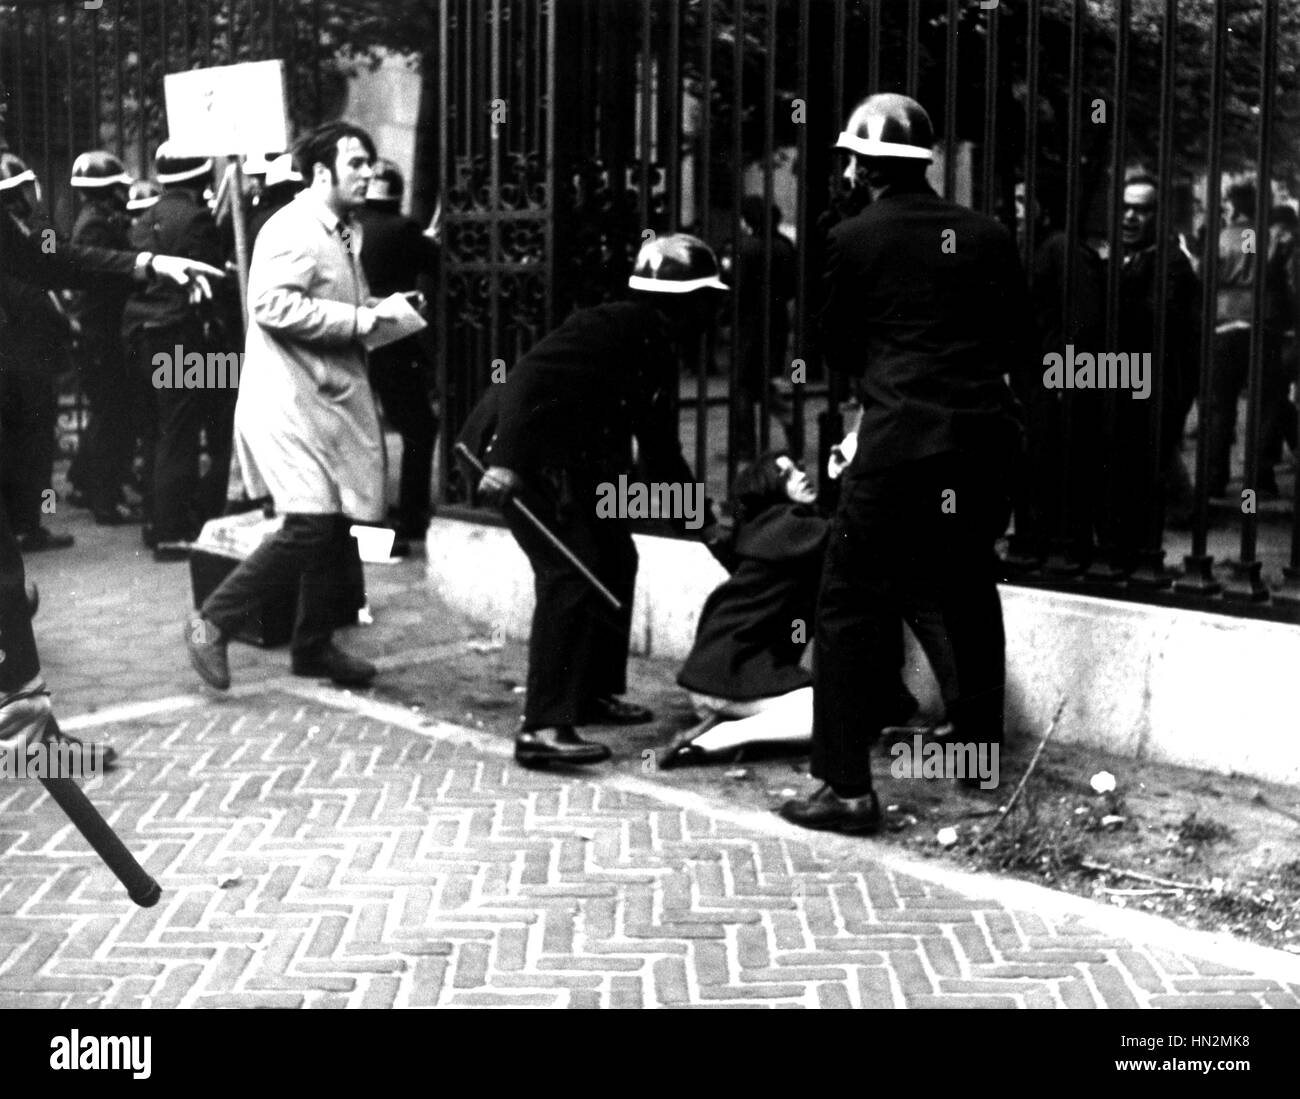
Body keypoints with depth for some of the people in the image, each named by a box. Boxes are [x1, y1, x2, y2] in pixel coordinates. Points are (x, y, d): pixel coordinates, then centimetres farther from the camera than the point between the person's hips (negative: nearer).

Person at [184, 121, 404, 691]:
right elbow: (272, 305, -26)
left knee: (343, 526, 10)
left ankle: (314, 645, 24)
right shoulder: (293, 230, -13)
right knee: (311, 524, -16)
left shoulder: (345, 233, 18)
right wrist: (358, 318, -23)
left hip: (334, 401, 10)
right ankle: (213, 623, -2)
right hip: (290, 400, -10)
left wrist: (376, 311, 10)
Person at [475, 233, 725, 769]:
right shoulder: (613, 327, -20)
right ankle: (543, 728, -20)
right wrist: (505, 460, -39)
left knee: (614, 563, 17)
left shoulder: (658, 350, 10)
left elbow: (659, 449, 20)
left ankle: (593, 693, 31)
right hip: (529, 461, -11)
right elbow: (528, 379, -30)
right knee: (571, 577, -19)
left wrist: (704, 517, 21)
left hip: (580, 467, 11)